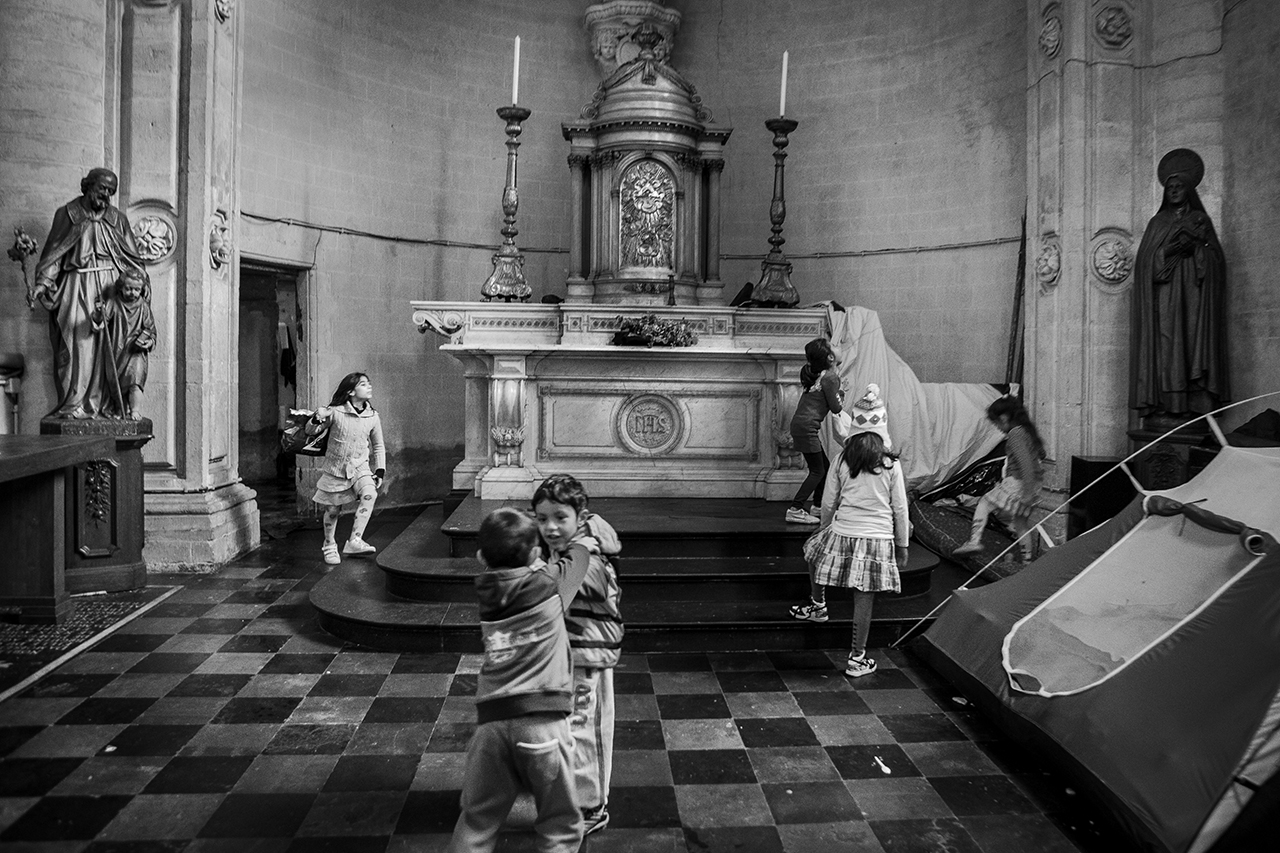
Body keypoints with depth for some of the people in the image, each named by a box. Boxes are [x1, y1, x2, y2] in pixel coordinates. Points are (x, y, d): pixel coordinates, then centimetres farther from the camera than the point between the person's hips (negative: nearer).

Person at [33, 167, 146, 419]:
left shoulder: (117, 219, 13)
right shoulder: (67, 214, 7)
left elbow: (133, 258, 13)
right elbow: (53, 251, 4)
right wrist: (42, 282, -6)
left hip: (110, 284, 2)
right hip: (77, 286, -2)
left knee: (108, 344, -2)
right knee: (77, 341, -7)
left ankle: (106, 404, 1)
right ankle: (72, 405, -4)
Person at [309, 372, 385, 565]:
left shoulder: (373, 417, -3)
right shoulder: (335, 412, -12)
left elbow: (378, 446, 10)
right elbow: (310, 432, -4)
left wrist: (380, 471, 3)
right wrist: (317, 419, -26)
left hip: (360, 467, 2)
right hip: (335, 468, -1)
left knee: (369, 494, -26)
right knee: (332, 511, 7)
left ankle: (355, 541, -22)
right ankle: (330, 546, 33)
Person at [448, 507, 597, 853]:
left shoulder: (487, 589, 8)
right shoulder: (549, 582, 0)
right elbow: (581, 549, 18)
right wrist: (584, 535, 38)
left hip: (492, 718, 4)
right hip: (542, 718, -4)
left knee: (476, 823, 17)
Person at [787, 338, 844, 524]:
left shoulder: (811, 372, 10)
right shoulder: (830, 377, -14)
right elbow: (836, 407, -9)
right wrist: (841, 395, 10)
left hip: (800, 423, 9)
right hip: (806, 426, -9)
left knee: (824, 466, 18)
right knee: (817, 471, -3)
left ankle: (818, 506, 28)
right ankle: (795, 510, -6)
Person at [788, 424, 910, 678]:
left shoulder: (841, 461, 3)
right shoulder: (891, 464, 3)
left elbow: (829, 504, 6)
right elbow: (900, 508, 4)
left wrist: (825, 528, 24)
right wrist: (902, 545, 13)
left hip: (843, 533, 0)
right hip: (878, 538, 0)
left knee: (815, 548, 31)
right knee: (864, 600, 5)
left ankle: (817, 606, 40)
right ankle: (857, 658, 13)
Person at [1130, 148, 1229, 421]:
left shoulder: (1201, 221, 15)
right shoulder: (1157, 223, 17)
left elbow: (1216, 260, 8)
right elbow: (1146, 262, 4)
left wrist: (1198, 243, -8)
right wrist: (1175, 247, -9)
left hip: (1192, 298, 0)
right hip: (1163, 300, 0)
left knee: (1191, 343, -10)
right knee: (1165, 346, -10)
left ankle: (1193, 406, -12)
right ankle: (1164, 407, -14)